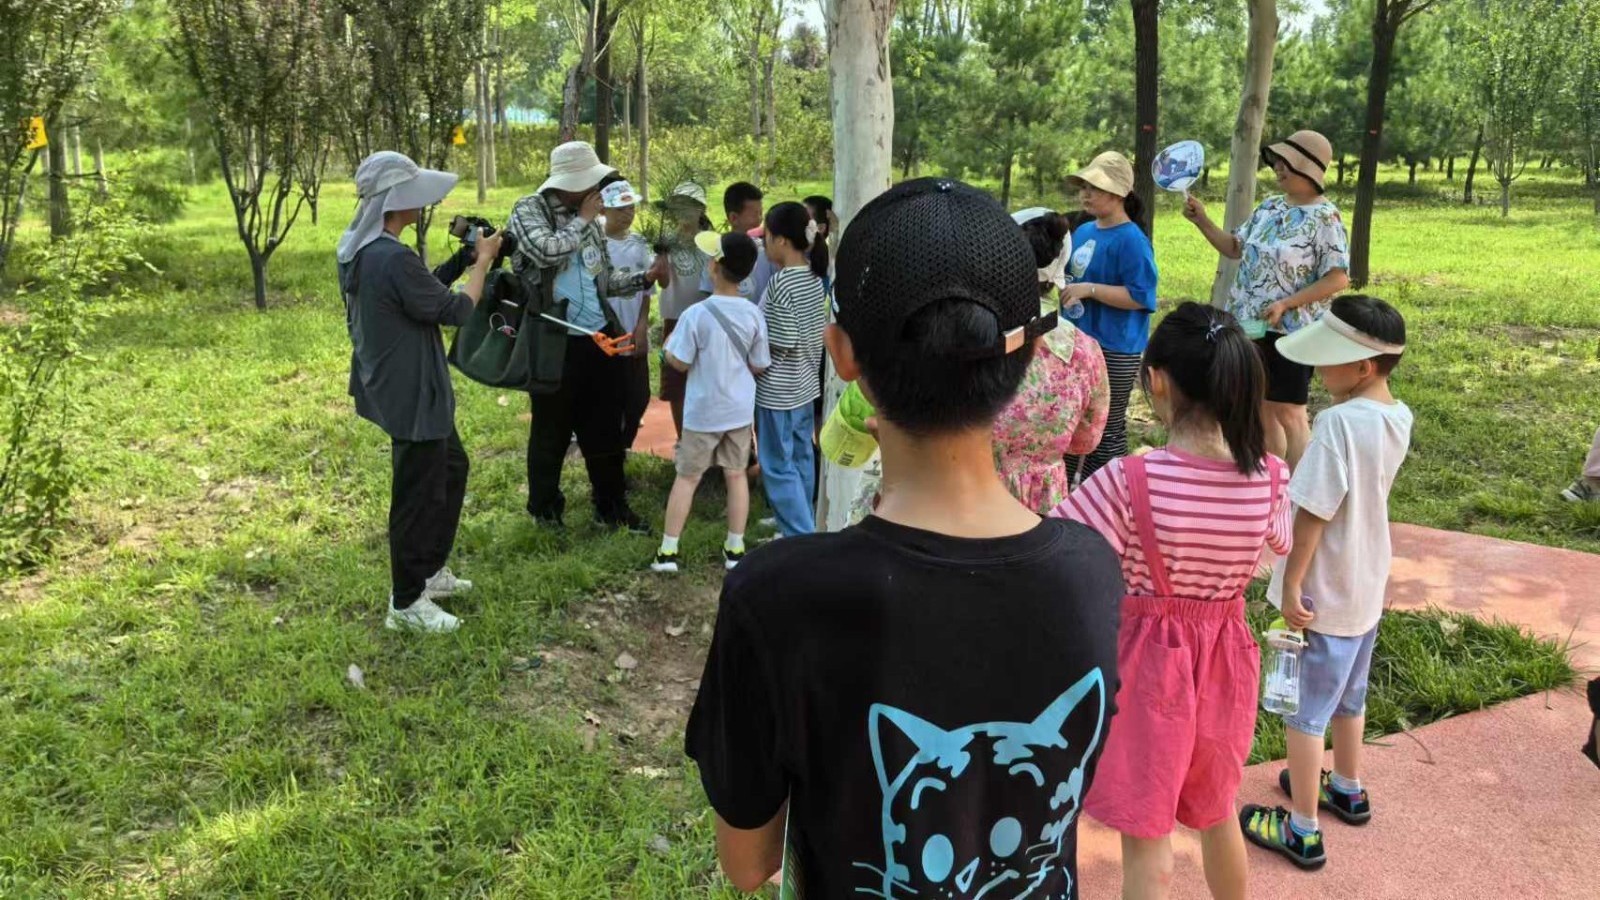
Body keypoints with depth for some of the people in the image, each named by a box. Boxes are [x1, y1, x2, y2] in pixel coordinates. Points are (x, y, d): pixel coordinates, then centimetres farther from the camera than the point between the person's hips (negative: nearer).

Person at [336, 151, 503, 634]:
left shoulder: (359, 250, 5)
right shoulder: (394, 259, -28)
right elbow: (455, 309, -19)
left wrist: (463, 257, 4)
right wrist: (483, 261, -5)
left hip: (395, 387, 11)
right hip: (412, 395, -11)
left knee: (452, 468, 24)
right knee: (418, 495, 3)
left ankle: (430, 570, 37)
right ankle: (407, 604, 18)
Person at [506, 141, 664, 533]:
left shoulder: (587, 217, 11)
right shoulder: (528, 211, -8)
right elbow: (547, 251, -28)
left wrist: (645, 277, 2)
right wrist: (583, 220, -15)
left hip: (600, 338, 6)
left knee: (605, 427, 13)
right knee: (552, 429, 8)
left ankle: (612, 505, 26)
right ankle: (544, 507, 27)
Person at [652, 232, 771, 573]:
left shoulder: (697, 314, -19)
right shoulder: (753, 315, -7)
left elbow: (678, 362, -15)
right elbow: (759, 366, 1)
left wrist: (668, 344, 5)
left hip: (703, 412, -3)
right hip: (740, 410, 3)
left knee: (687, 478, 8)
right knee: (736, 475, 13)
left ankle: (668, 551, 12)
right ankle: (735, 549, 19)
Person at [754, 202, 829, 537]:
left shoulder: (781, 283, -22)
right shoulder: (815, 277, 3)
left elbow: (782, 343, -21)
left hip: (778, 390, -9)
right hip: (806, 383, 9)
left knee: (778, 466, 1)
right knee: (802, 459, 18)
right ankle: (805, 528, 29)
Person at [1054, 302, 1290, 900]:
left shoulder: (1129, 482, -26)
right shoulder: (1271, 478, -11)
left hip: (1152, 658, -5)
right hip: (1228, 656, 5)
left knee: (1147, 840, 12)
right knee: (1216, 814, 29)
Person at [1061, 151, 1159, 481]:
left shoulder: (1131, 240, -15)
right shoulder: (1083, 232, 10)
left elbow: (1140, 297, -21)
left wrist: (1089, 290, -23)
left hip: (1115, 350, -8)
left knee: (1106, 429, 3)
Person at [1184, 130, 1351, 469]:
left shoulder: (1324, 217, -12)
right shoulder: (1270, 207, 9)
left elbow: (1338, 278, -15)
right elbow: (1236, 248, 17)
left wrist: (1285, 303, -21)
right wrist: (1202, 220, 5)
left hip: (1291, 331, -7)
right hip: (1251, 326, 7)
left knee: (1288, 413, -2)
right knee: (1261, 408, 14)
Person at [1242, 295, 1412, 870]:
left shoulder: (1338, 422, -27)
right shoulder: (1398, 417, -2)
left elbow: (1312, 514, -25)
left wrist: (1291, 586, -19)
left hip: (1325, 592, -8)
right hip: (1368, 584, 8)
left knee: (1304, 711, 6)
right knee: (1349, 695, 26)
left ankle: (1302, 831, 17)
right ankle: (1347, 790, 46)